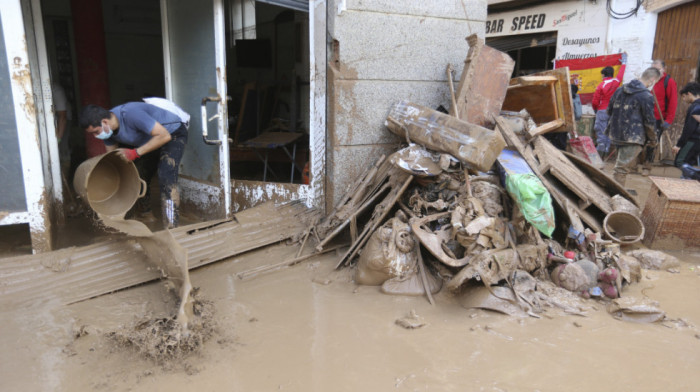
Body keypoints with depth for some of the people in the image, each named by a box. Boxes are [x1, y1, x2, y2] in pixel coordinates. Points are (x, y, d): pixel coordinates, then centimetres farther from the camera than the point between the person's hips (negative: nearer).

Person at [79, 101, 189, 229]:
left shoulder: (131, 114, -35)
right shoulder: (107, 129, -8)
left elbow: (164, 136, -36)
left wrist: (135, 153, -33)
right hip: (151, 139, 9)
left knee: (166, 178, -24)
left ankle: (171, 229, -26)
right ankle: (146, 217, 31)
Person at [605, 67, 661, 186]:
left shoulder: (620, 89, 8)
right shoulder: (646, 96, -13)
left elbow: (609, 110, 16)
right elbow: (649, 122, -9)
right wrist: (653, 139, 4)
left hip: (616, 133, 8)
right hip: (632, 137, -8)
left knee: (622, 165, 23)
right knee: (622, 168, -5)